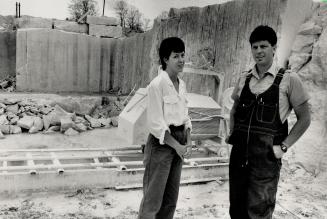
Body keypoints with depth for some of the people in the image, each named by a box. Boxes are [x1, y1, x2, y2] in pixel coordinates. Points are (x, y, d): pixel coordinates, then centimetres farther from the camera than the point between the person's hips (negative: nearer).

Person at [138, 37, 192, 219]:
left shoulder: (181, 84, 8)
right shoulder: (157, 84, -15)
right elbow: (156, 124, -17)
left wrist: (188, 142, -1)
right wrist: (177, 146, -14)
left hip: (179, 143, 7)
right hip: (162, 142, -7)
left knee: (171, 199, 16)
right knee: (153, 199, 3)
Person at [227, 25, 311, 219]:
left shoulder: (289, 80, -4)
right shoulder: (244, 78, 9)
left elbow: (304, 118, 0)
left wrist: (284, 146, -7)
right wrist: (232, 134, 8)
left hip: (266, 154, -4)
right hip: (239, 151, 4)